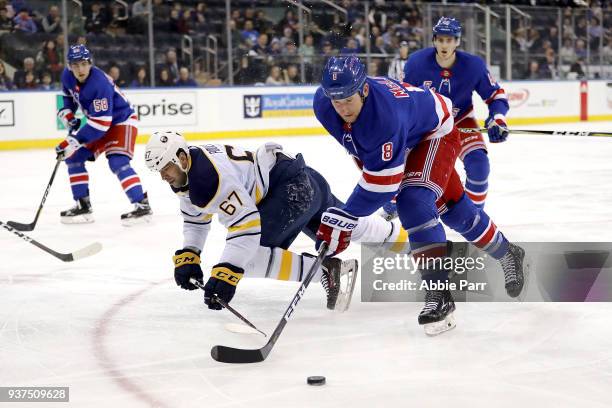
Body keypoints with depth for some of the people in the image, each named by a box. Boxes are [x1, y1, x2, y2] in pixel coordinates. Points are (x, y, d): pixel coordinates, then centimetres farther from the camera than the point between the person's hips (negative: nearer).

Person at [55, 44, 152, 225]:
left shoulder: (99, 84, -34)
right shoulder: (67, 76, -9)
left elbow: (100, 124, -35)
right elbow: (68, 95, 16)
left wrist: (73, 141, -36)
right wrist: (68, 116, 0)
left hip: (121, 121, -9)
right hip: (97, 122, 9)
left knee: (118, 162, -25)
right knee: (74, 157, 5)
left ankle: (142, 205, -25)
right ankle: (83, 205, 12)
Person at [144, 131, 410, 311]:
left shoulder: (211, 176, -29)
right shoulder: (186, 174, 1)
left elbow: (247, 224, -34)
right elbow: (196, 218, 16)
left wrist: (226, 272, -38)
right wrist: (188, 255, 3)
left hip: (295, 187, -10)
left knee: (247, 254, -20)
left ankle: (327, 272, -16)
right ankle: (399, 238, 53)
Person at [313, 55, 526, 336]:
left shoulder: (385, 114, -44)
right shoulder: (323, 104, -24)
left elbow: (382, 182, -41)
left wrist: (344, 219, -42)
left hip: (435, 134, -8)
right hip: (404, 142, 8)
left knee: (414, 202, -29)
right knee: (452, 207, 19)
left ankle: (439, 293, -27)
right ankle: (506, 254, 41)